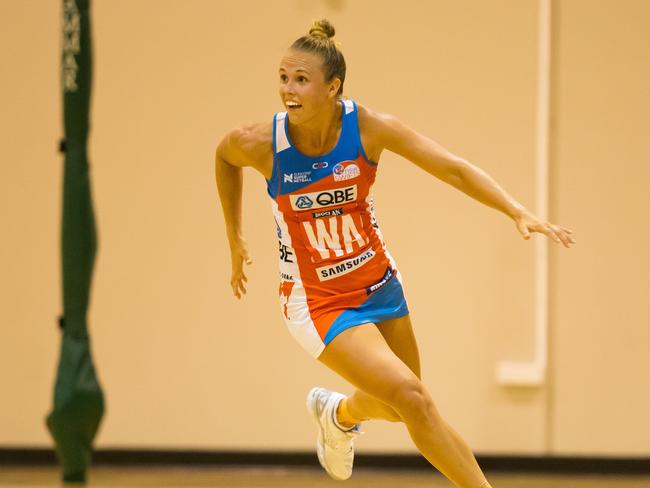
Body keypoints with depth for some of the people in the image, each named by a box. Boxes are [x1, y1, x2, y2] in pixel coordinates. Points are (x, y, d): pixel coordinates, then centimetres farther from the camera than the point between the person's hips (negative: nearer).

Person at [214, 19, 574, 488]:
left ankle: (338, 414, 55)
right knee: (412, 399, -19)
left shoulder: (368, 127, -18)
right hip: (320, 303, -4)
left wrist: (519, 212, -30)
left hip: (379, 285, 4)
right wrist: (235, 239, 11)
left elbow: (453, 168, -17)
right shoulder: (261, 143, -20)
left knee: (401, 405, 21)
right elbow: (224, 156, 4)